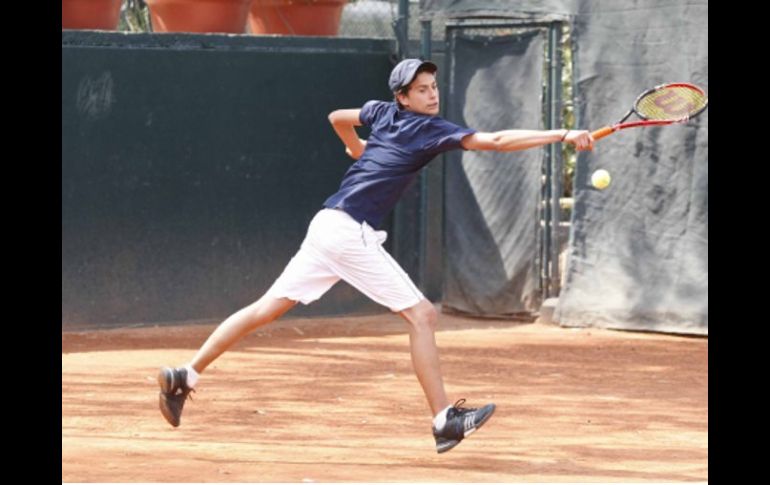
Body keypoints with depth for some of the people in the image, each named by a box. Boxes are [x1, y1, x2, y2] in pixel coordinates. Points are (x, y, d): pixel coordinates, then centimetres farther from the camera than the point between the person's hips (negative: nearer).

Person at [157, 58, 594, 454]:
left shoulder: (382, 113, 14)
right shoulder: (431, 129, -8)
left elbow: (337, 118, 33)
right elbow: (496, 141, -15)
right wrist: (563, 136, -17)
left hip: (327, 225, 8)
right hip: (352, 231, -8)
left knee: (267, 309, 11)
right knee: (422, 315, -7)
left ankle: (185, 377, 10)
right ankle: (445, 419, -11)